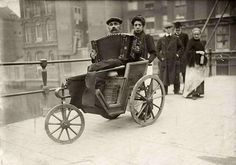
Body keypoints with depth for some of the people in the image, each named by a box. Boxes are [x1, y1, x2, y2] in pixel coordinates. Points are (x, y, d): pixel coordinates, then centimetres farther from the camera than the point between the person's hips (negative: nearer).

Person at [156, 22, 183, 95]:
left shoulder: (176, 38, 5)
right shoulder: (161, 39, 5)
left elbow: (181, 47, 14)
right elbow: (157, 49, 10)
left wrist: (178, 54, 1)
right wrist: (161, 57, -1)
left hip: (174, 60, 0)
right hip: (164, 60, 0)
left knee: (176, 76, 3)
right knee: (164, 76, 1)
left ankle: (176, 90, 14)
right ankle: (165, 91, 11)